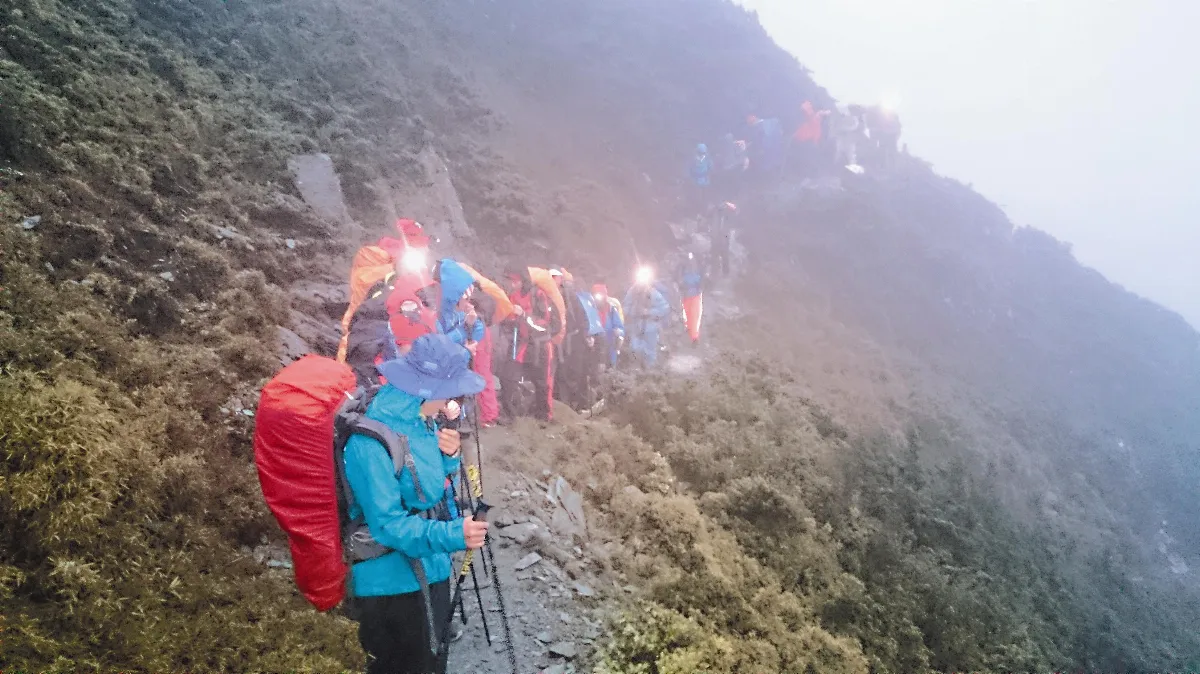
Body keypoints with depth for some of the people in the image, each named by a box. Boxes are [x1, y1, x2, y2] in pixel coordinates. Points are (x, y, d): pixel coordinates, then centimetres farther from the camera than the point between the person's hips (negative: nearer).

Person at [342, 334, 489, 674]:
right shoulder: (371, 443, -27)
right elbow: (388, 524, -28)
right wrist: (452, 534, -39)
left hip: (432, 570, 8)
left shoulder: (422, 422, -1)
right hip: (392, 584, -8)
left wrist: (449, 458, -9)